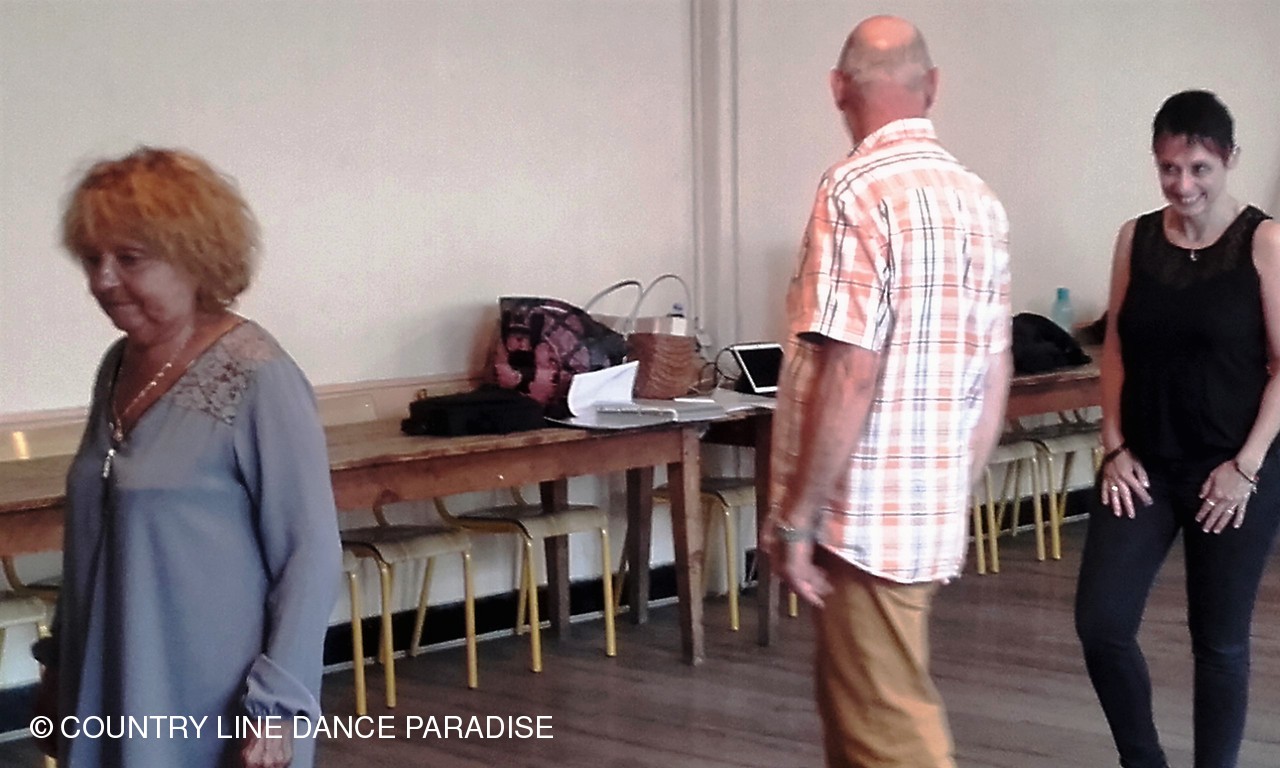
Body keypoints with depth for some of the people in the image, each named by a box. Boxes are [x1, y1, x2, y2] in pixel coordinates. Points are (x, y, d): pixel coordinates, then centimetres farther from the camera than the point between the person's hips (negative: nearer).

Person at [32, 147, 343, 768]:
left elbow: (311, 554, -16)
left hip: (215, 697, -7)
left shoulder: (257, 380, -16)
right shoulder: (118, 366, 5)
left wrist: (277, 703, -18)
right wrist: (60, 658, 17)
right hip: (112, 682, 7)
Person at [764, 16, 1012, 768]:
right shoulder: (980, 200, 9)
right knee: (856, 693, 21)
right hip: (933, 506, 8)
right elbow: (994, 376, 13)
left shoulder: (857, 190, -16)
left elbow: (851, 377, -21)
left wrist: (795, 518, -15)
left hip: (866, 510, -8)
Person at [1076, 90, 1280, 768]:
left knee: (1219, 641, 6)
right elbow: (1116, 349, 9)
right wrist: (1114, 446, 0)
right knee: (1101, 624, -3)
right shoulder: (1136, 238, 5)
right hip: (1145, 464, 4)